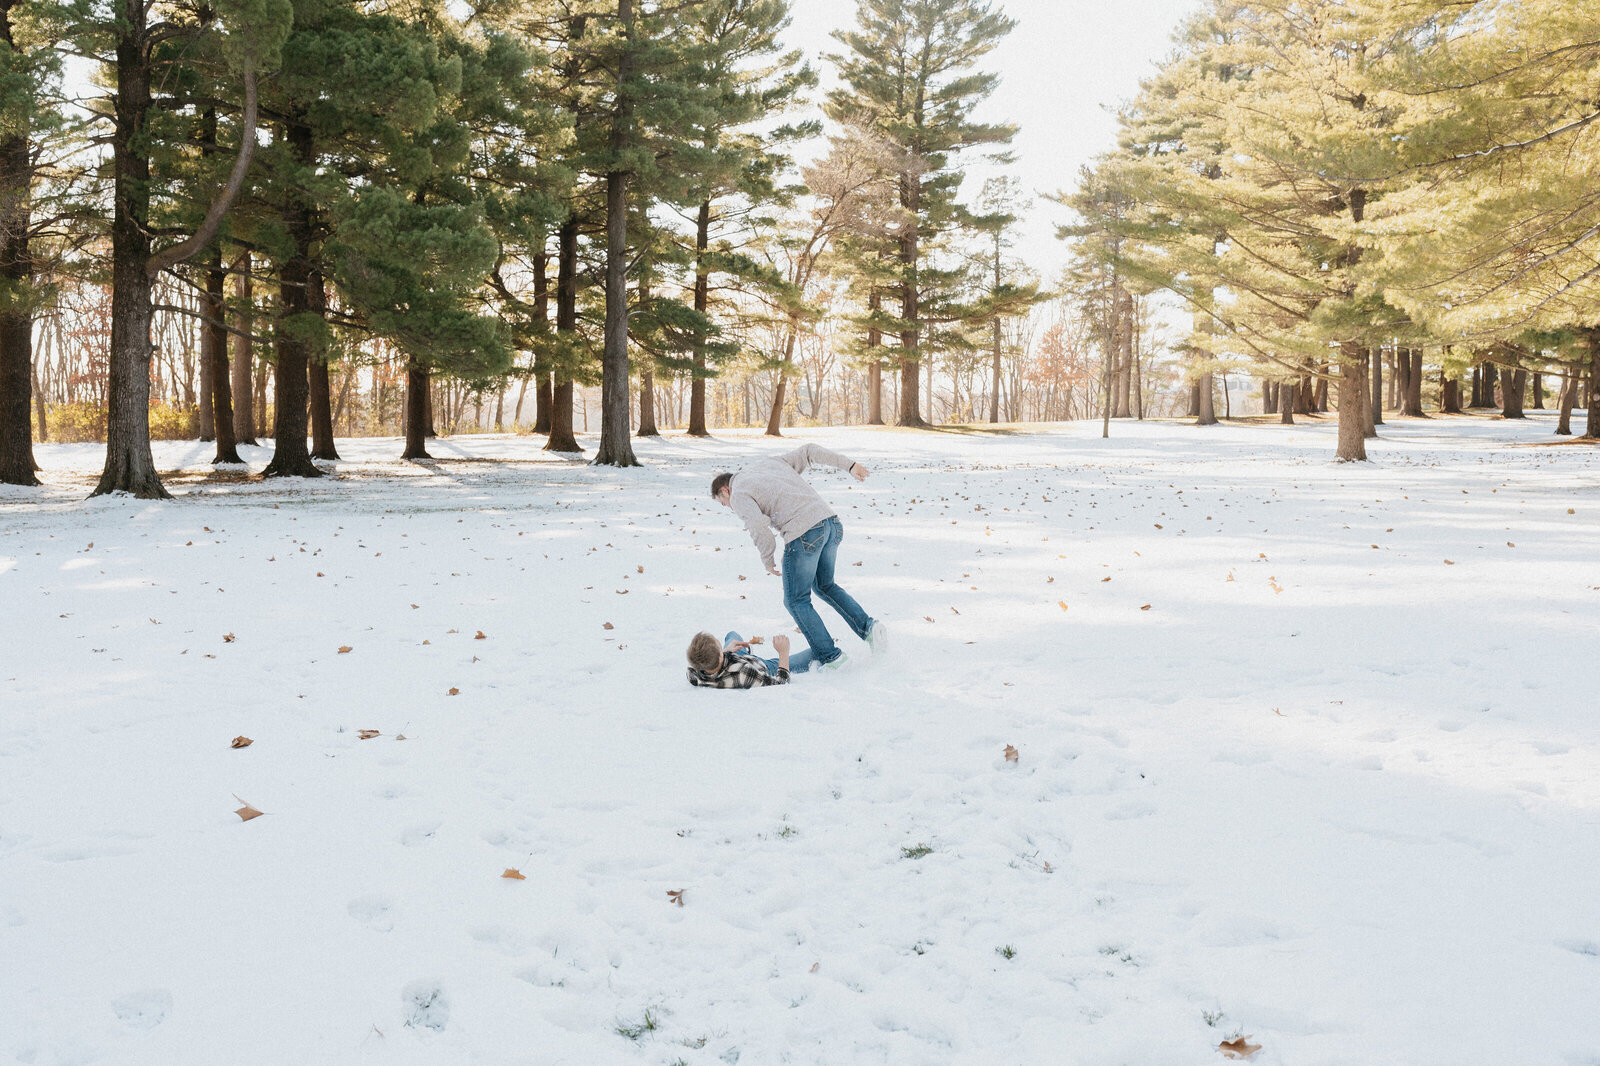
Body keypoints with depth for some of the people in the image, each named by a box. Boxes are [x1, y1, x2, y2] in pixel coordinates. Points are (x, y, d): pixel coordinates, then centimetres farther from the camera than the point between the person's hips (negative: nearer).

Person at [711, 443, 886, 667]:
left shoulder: (739, 495, 4)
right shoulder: (770, 463, 26)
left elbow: (759, 525, -12)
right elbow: (809, 451, 22)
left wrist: (767, 561, 2)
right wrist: (849, 466, 23)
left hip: (803, 535, -7)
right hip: (832, 522, 8)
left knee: (796, 601, 10)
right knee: (824, 586, 27)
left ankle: (829, 656, 8)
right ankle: (867, 626, 13)